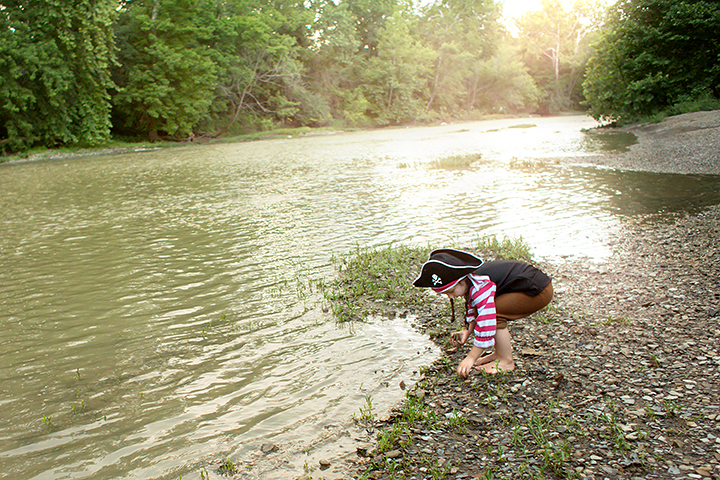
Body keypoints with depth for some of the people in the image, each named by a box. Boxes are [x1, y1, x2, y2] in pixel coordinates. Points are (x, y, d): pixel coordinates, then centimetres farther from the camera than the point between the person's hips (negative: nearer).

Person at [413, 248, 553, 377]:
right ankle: (501, 352, 12)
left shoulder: (480, 286, -29)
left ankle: (506, 362, -11)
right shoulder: (469, 281, 2)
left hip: (539, 291, -10)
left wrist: (471, 358, -24)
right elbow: (473, 308, 16)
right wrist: (466, 331, 1)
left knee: (495, 311, -23)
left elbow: (486, 323, -30)